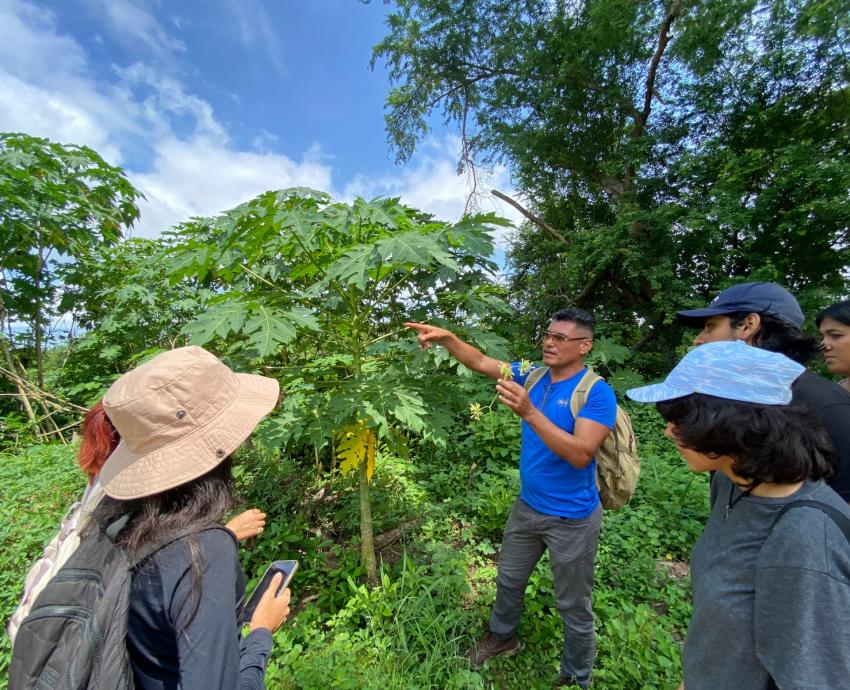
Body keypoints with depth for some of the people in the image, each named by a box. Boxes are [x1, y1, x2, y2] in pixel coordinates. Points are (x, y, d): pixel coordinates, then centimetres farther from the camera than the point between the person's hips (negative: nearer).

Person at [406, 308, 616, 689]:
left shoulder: (597, 393, -21)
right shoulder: (533, 375, -4)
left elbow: (581, 454, -30)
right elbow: (480, 362, -3)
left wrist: (529, 412, -39)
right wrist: (447, 337, -18)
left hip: (571, 519, -5)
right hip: (527, 507, 6)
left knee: (573, 607, 18)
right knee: (509, 580, 26)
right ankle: (502, 637, 53)